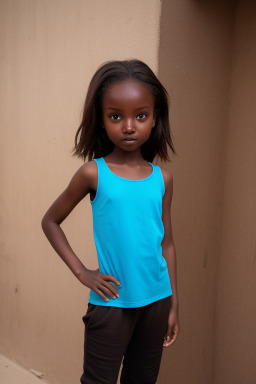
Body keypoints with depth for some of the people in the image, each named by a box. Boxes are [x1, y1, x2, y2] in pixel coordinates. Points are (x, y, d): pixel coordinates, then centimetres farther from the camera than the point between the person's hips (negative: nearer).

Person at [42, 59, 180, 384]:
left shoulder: (162, 178, 0)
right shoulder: (93, 173, -9)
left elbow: (166, 243, 7)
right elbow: (50, 222, 2)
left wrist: (173, 305, 9)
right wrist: (81, 272, -6)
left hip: (156, 300, 4)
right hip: (111, 301, -3)